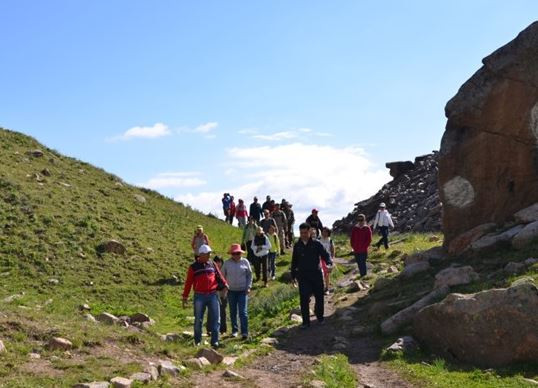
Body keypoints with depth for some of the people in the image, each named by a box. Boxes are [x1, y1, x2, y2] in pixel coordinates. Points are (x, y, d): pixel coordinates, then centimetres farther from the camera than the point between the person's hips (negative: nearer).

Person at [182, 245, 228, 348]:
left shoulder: (212, 265, 9)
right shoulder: (193, 267, 2)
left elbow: (219, 276, 5)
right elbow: (188, 282, 3)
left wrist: (224, 285, -13)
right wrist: (185, 297, 3)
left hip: (213, 295, 2)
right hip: (199, 296, -2)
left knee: (215, 318, -1)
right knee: (198, 320, 6)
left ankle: (214, 341, 6)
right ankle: (197, 341, 21)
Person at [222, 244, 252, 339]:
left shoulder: (245, 262, 0)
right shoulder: (227, 263, 0)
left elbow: (249, 275, 6)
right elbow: (222, 276, 8)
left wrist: (248, 287, -1)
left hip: (243, 291, -2)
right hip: (231, 291, 2)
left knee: (243, 312, -7)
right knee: (233, 312, 10)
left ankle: (244, 332, -6)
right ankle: (234, 330, 23)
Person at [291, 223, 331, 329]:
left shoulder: (316, 244, -3)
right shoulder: (297, 246, 4)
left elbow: (325, 254, -6)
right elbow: (294, 261, 12)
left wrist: (329, 262, -27)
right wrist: (293, 275, 12)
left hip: (316, 274, -1)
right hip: (303, 275, 1)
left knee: (319, 297, 11)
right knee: (304, 299, -4)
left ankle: (320, 317, 32)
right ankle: (306, 322, 4)